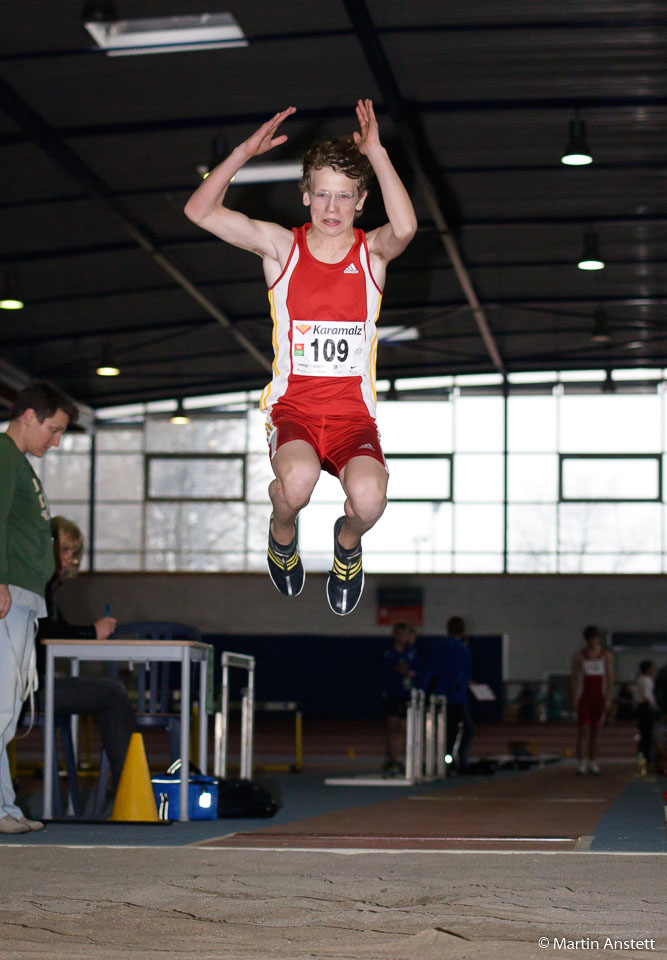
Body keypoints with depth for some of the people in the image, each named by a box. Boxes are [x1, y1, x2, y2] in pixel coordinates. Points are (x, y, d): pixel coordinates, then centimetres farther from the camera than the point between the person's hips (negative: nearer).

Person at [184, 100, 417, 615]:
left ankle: (348, 540, 11)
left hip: (353, 416, 0)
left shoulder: (372, 251, 2)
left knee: (369, 497, -30)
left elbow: (405, 228, -24)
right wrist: (246, 151, -15)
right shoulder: (281, 246, 4)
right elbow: (200, 211, -5)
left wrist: (376, 152, -25)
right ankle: (283, 533, 6)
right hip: (292, 409, 0)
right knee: (299, 479, -34)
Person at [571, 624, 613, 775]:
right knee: (583, 729, -9)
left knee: (596, 730, 5)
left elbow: (610, 678, 4)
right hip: (584, 698, -2)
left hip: (599, 698, 2)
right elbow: (575, 678, 1)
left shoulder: (606, 655, 5)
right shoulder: (579, 656, 2)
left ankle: (593, 763, 10)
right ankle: (582, 763, -11)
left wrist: (608, 699, -4)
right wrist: (574, 699, -6)